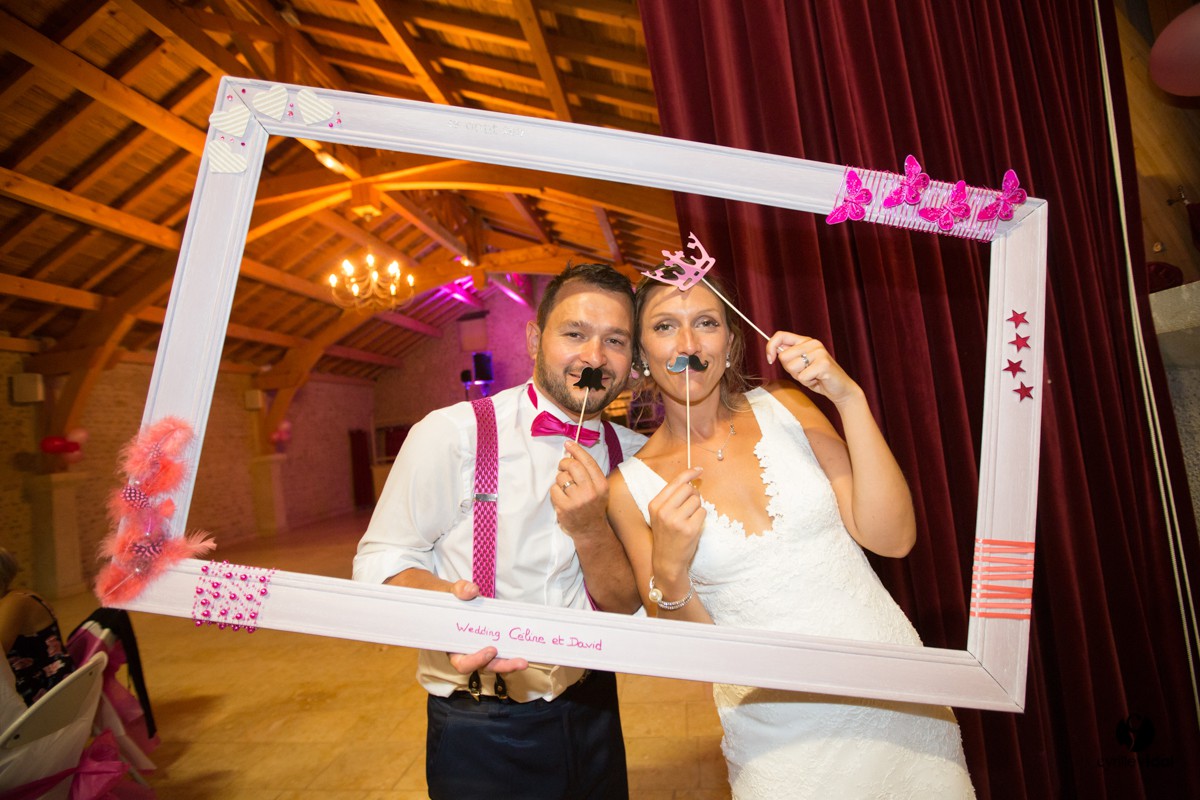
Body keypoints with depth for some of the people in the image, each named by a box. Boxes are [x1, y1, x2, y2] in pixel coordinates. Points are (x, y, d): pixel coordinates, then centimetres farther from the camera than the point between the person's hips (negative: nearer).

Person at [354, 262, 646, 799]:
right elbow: (381, 559, -12)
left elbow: (628, 607, -5)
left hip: (593, 715, 5)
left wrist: (590, 529, -24)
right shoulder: (450, 434, -16)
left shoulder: (633, 455, -4)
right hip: (481, 731, -4)